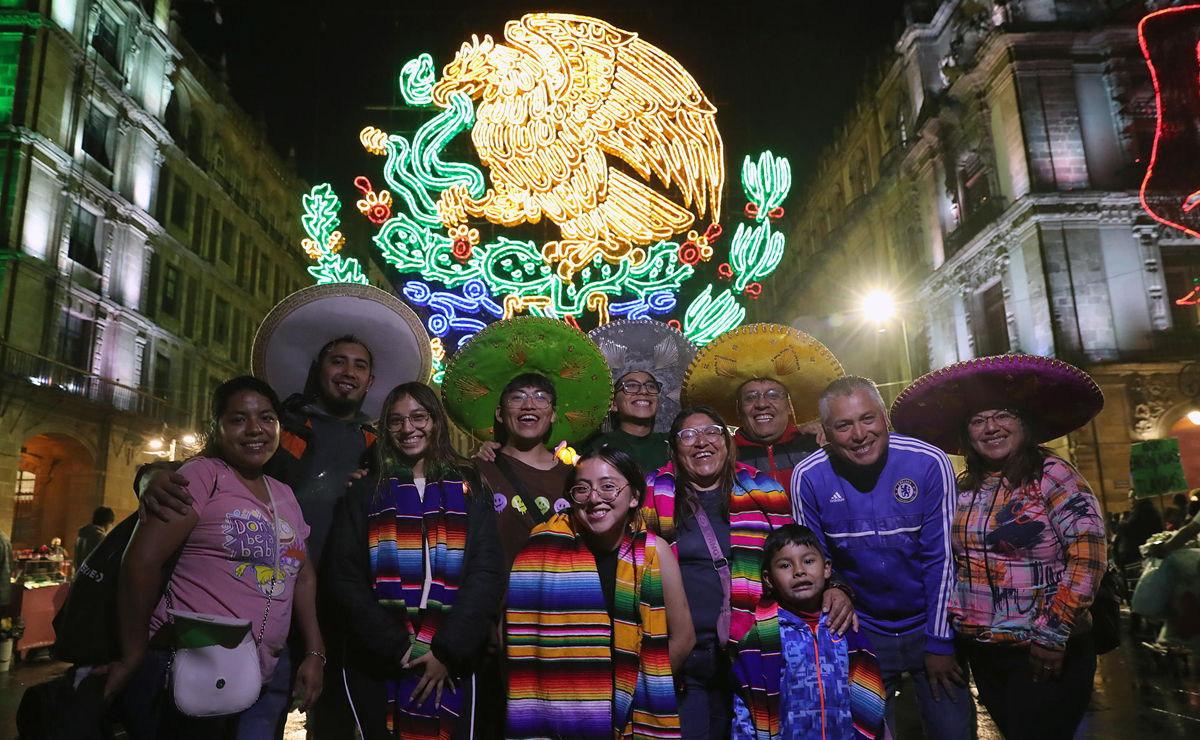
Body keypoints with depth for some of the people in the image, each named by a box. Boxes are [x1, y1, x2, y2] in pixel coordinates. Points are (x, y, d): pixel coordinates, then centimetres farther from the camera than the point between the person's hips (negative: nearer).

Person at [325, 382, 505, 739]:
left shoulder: (468, 489, 5)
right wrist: (399, 648, -11)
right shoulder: (366, 492, 6)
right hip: (376, 665, 0)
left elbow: (486, 573, -3)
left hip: (453, 667, 0)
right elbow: (345, 577, -2)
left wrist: (447, 651, -13)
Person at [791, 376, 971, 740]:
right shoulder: (807, 479, -15)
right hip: (861, 633, 1)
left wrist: (940, 642, -7)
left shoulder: (929, 463, -17)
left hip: (928, 625, 0)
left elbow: (942, 559, -11)